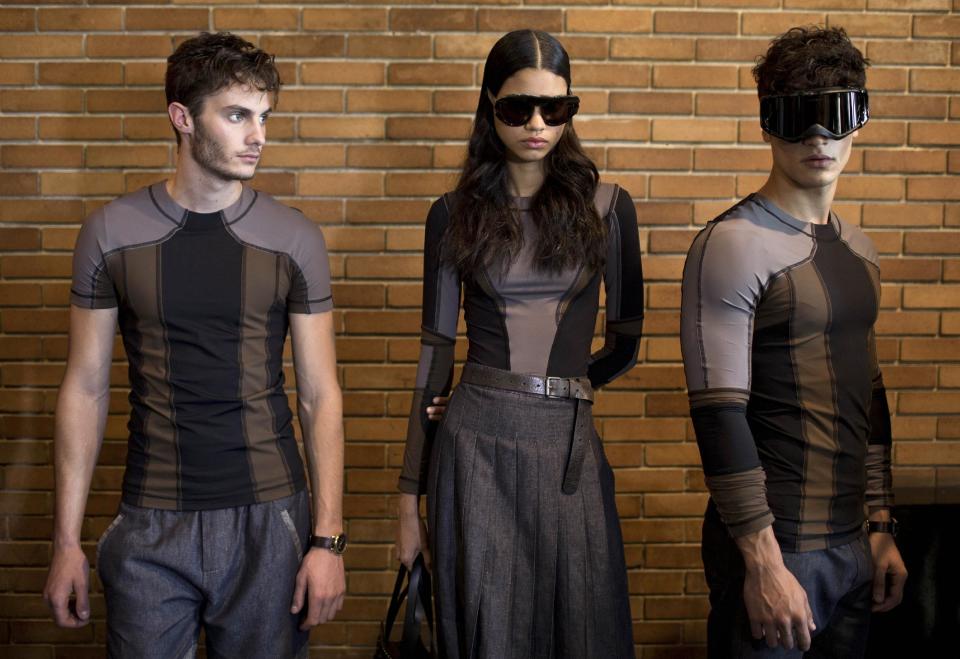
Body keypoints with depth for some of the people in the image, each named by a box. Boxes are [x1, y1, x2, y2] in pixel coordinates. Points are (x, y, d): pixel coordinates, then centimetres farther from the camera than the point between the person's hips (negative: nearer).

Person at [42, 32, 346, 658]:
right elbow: (86, 388, 2)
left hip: (269, 517, 0)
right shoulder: (111, 232, -1)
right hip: (150, 527, 0)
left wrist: (328, 538, -6)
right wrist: (67, 540, 0)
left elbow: (320, 395, 0)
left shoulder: (295, 238, -2)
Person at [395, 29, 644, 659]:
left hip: (570, 446, 1)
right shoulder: (456, 213, 4)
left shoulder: (606, 206, 3)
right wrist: (410, 497, 4)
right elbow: (436, 350, 5)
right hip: (475, 445, 0)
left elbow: (624, 344, 8)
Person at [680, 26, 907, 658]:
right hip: (773, 544, -7)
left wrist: (882, 526, 14)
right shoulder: (734, 244, -13)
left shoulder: (859, 249, 11)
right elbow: (719, 413, -18)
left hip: (853, 545, 7)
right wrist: (763, 561, -19)